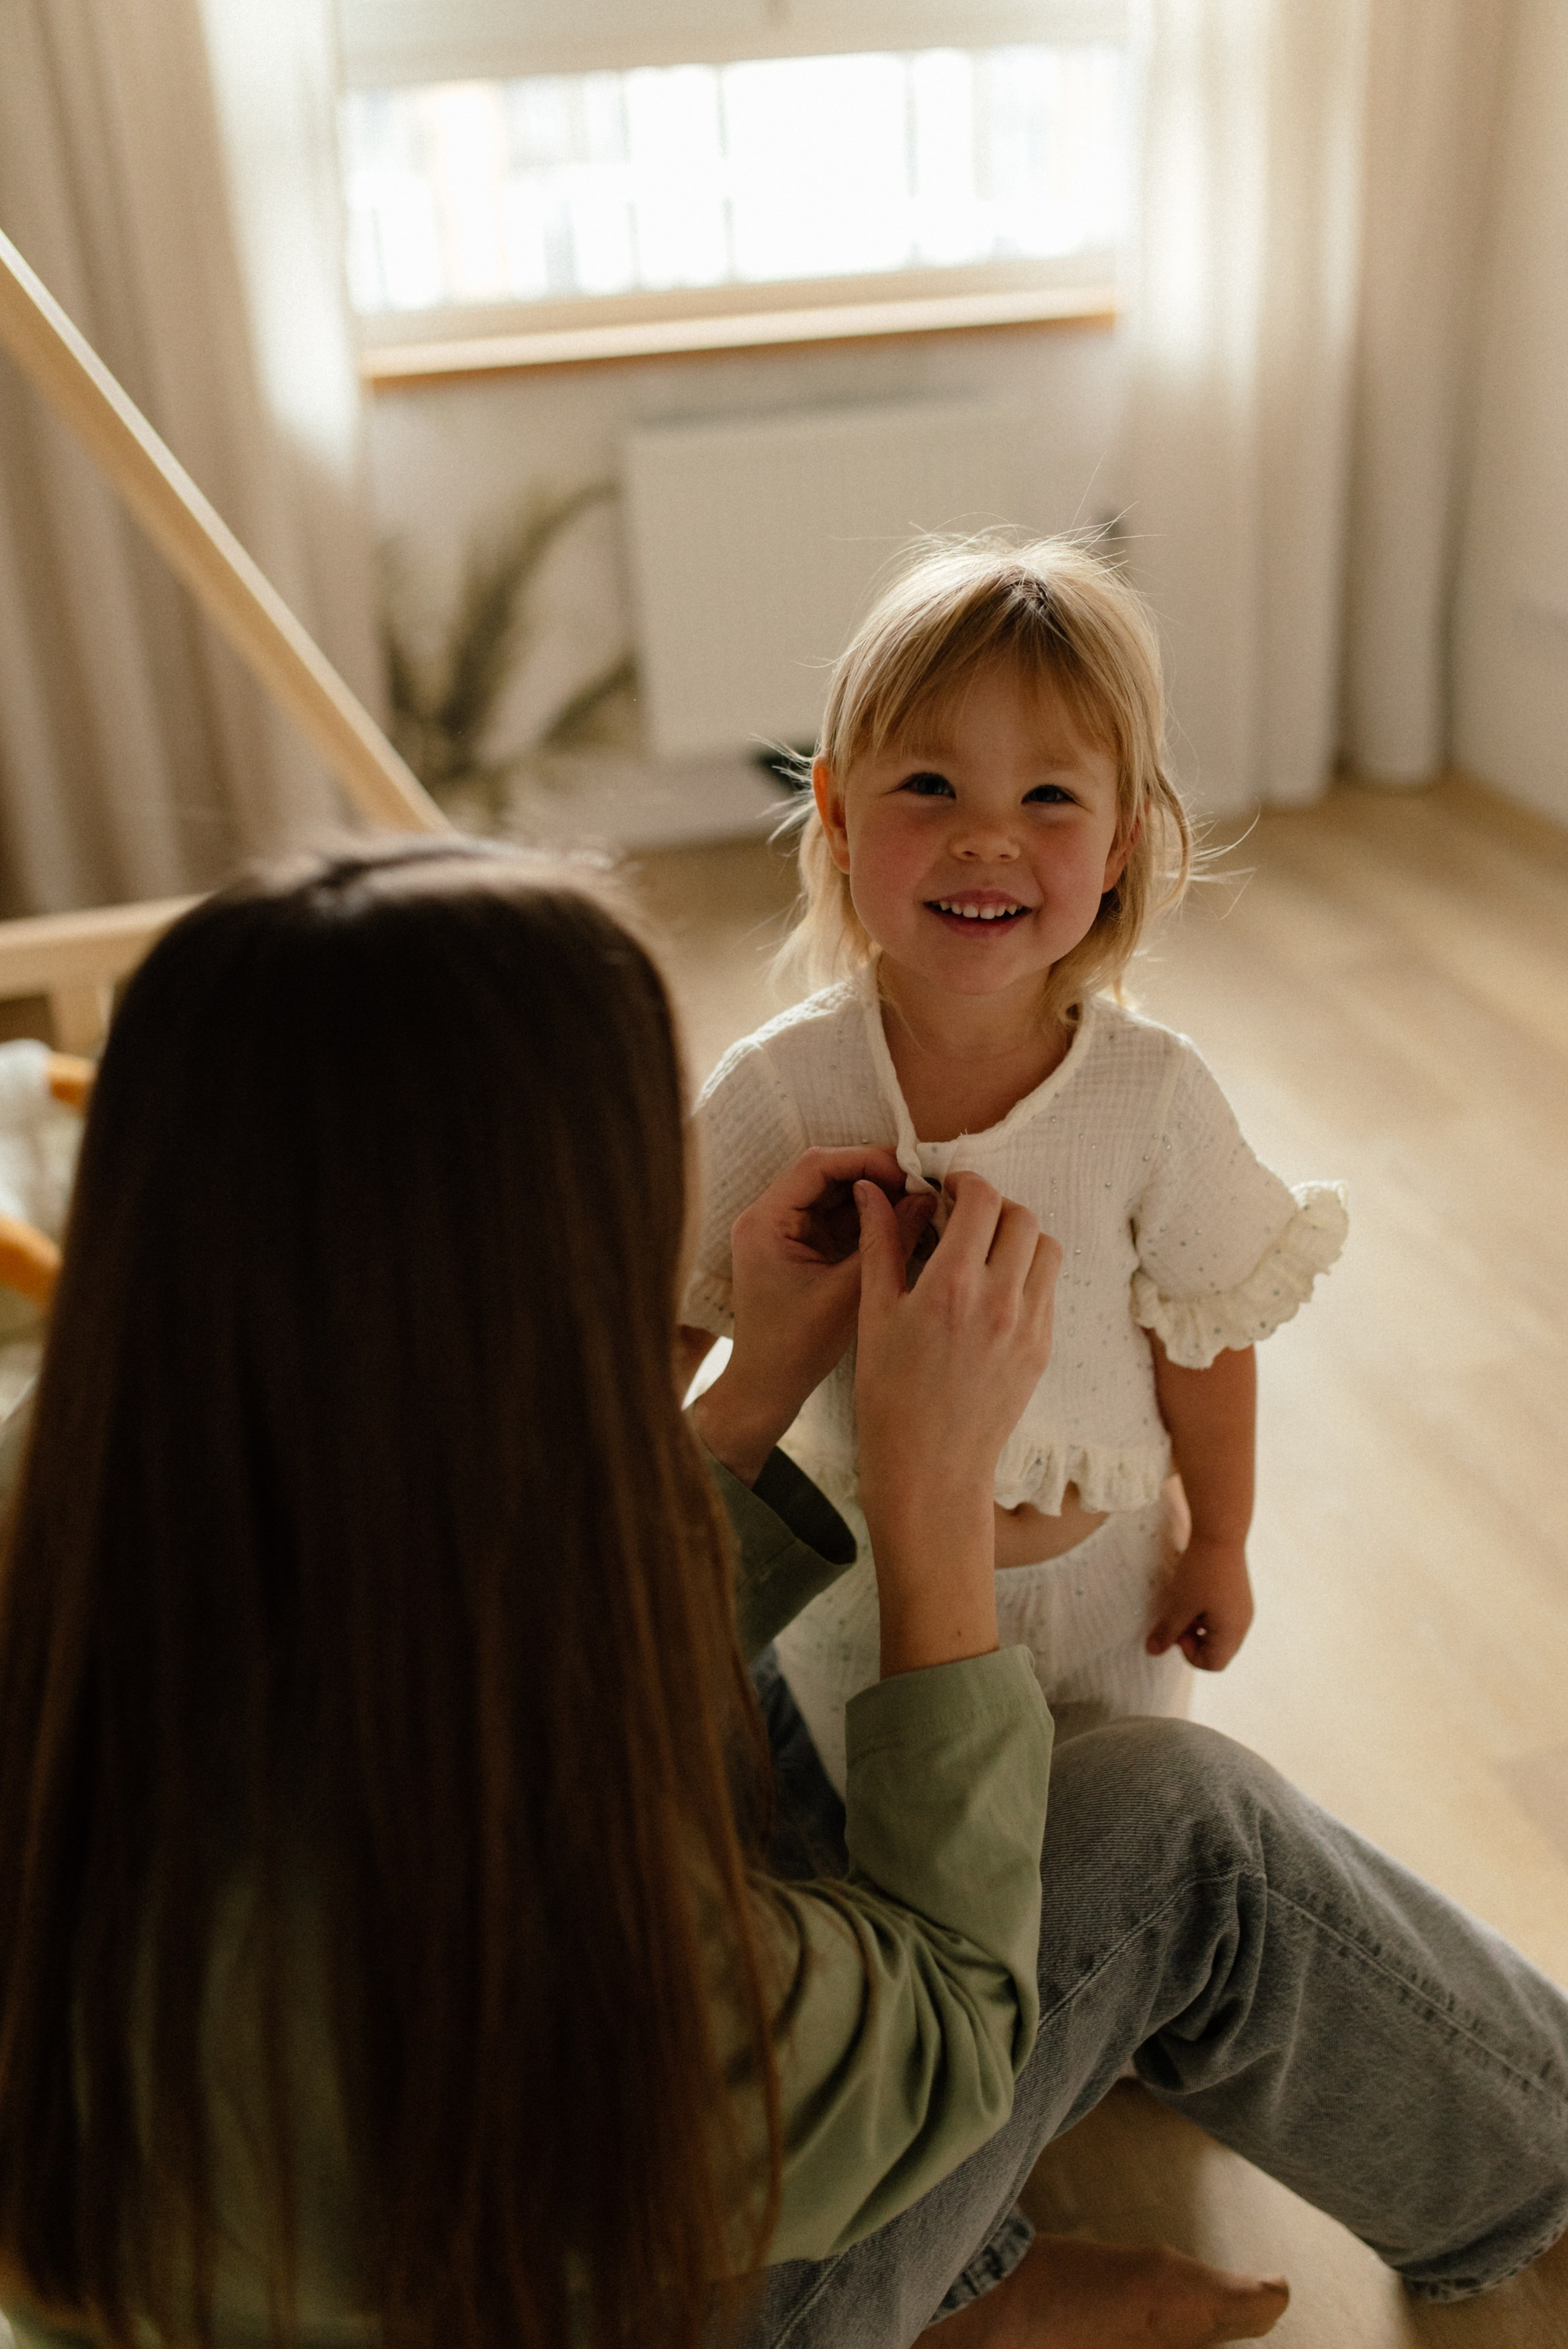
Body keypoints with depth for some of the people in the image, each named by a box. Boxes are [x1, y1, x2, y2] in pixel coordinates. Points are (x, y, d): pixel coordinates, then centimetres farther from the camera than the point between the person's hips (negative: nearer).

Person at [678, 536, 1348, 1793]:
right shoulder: (777, 1088, -22)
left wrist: (1219, 1546, 3)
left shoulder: (1154, 1094, -21)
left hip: (1099, 1586, 0)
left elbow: (1205, 1340, -8)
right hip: (866, 1584, 0)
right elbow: (667, 1329, -11)